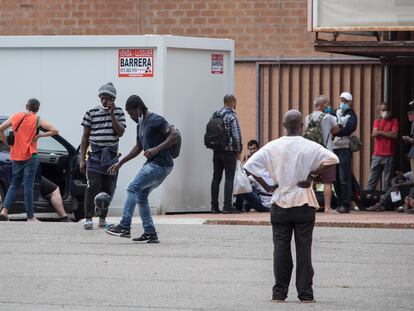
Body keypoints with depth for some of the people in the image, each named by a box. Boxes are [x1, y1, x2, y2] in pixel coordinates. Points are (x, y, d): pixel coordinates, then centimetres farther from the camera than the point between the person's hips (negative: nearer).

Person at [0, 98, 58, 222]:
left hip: (15, 156, 4)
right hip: (29, 156, -4)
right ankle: (30, 217, -1)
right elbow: (55, 131, -11)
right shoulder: (37, 119, -4)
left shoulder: (15, 117, 7)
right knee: (28, 185, -2)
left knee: (14, 184, 14)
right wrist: (39, 135, -4)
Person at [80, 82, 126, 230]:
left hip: (111, 155, 2)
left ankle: (102, 218, 13)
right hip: (95, 155, -2)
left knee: (108, 188, 4)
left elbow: (120, 132, -4)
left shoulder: (118, 112, 8)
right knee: (93, 187, -12)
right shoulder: (91, 112, 2)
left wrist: (112, 114, -10)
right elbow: (85, 136, 4)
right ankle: (88, 218, -11)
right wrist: (82, 159, 0)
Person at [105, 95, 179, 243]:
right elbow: (138, 147, 30)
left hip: (161, 165, -10)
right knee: (141, 196, 8)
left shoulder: (156, 120, -12)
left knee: (133, 189, -13)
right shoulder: (140, 124, 18)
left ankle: (125, 227, -16)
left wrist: (156, 149, -26)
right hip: (152, 164, 10)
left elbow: (175, 135, -20)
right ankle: (150, 233, 9)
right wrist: (120, 163, 26)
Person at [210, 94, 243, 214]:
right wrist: (239, 150, -2)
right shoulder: (231, 116, -11)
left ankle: (214, 206, 9)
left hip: (216, 151, 6)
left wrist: (214, 146, 16)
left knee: (216, 178, 9)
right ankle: (227, 206, -7)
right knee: (229, 178, -4)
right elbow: (237, 135, -14)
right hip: (229, 151, -6)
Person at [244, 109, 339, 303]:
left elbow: (250, 166, -5)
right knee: (303, 249, 3)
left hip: (280, 204, 1)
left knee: (281, 249, 5)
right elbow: (332, 159, -17)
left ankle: (279, 292, 6)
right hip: (304, 205, -1)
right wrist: (312, 174, -8)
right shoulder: (310, 147, -6)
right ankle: (305, 292, 2)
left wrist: (266, 185, 2)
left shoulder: (272, 147, -2)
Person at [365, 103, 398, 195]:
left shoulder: (394, 121, 5)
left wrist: (380, 132, -4)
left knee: (387, 180, -2)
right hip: (377, 155, 3)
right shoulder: (377, 122, 14)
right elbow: (374, 134, -2)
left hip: (389, 156, -3)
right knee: (372, 179, 1)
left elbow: (394, 134, -10)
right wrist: (387, 134, -7)